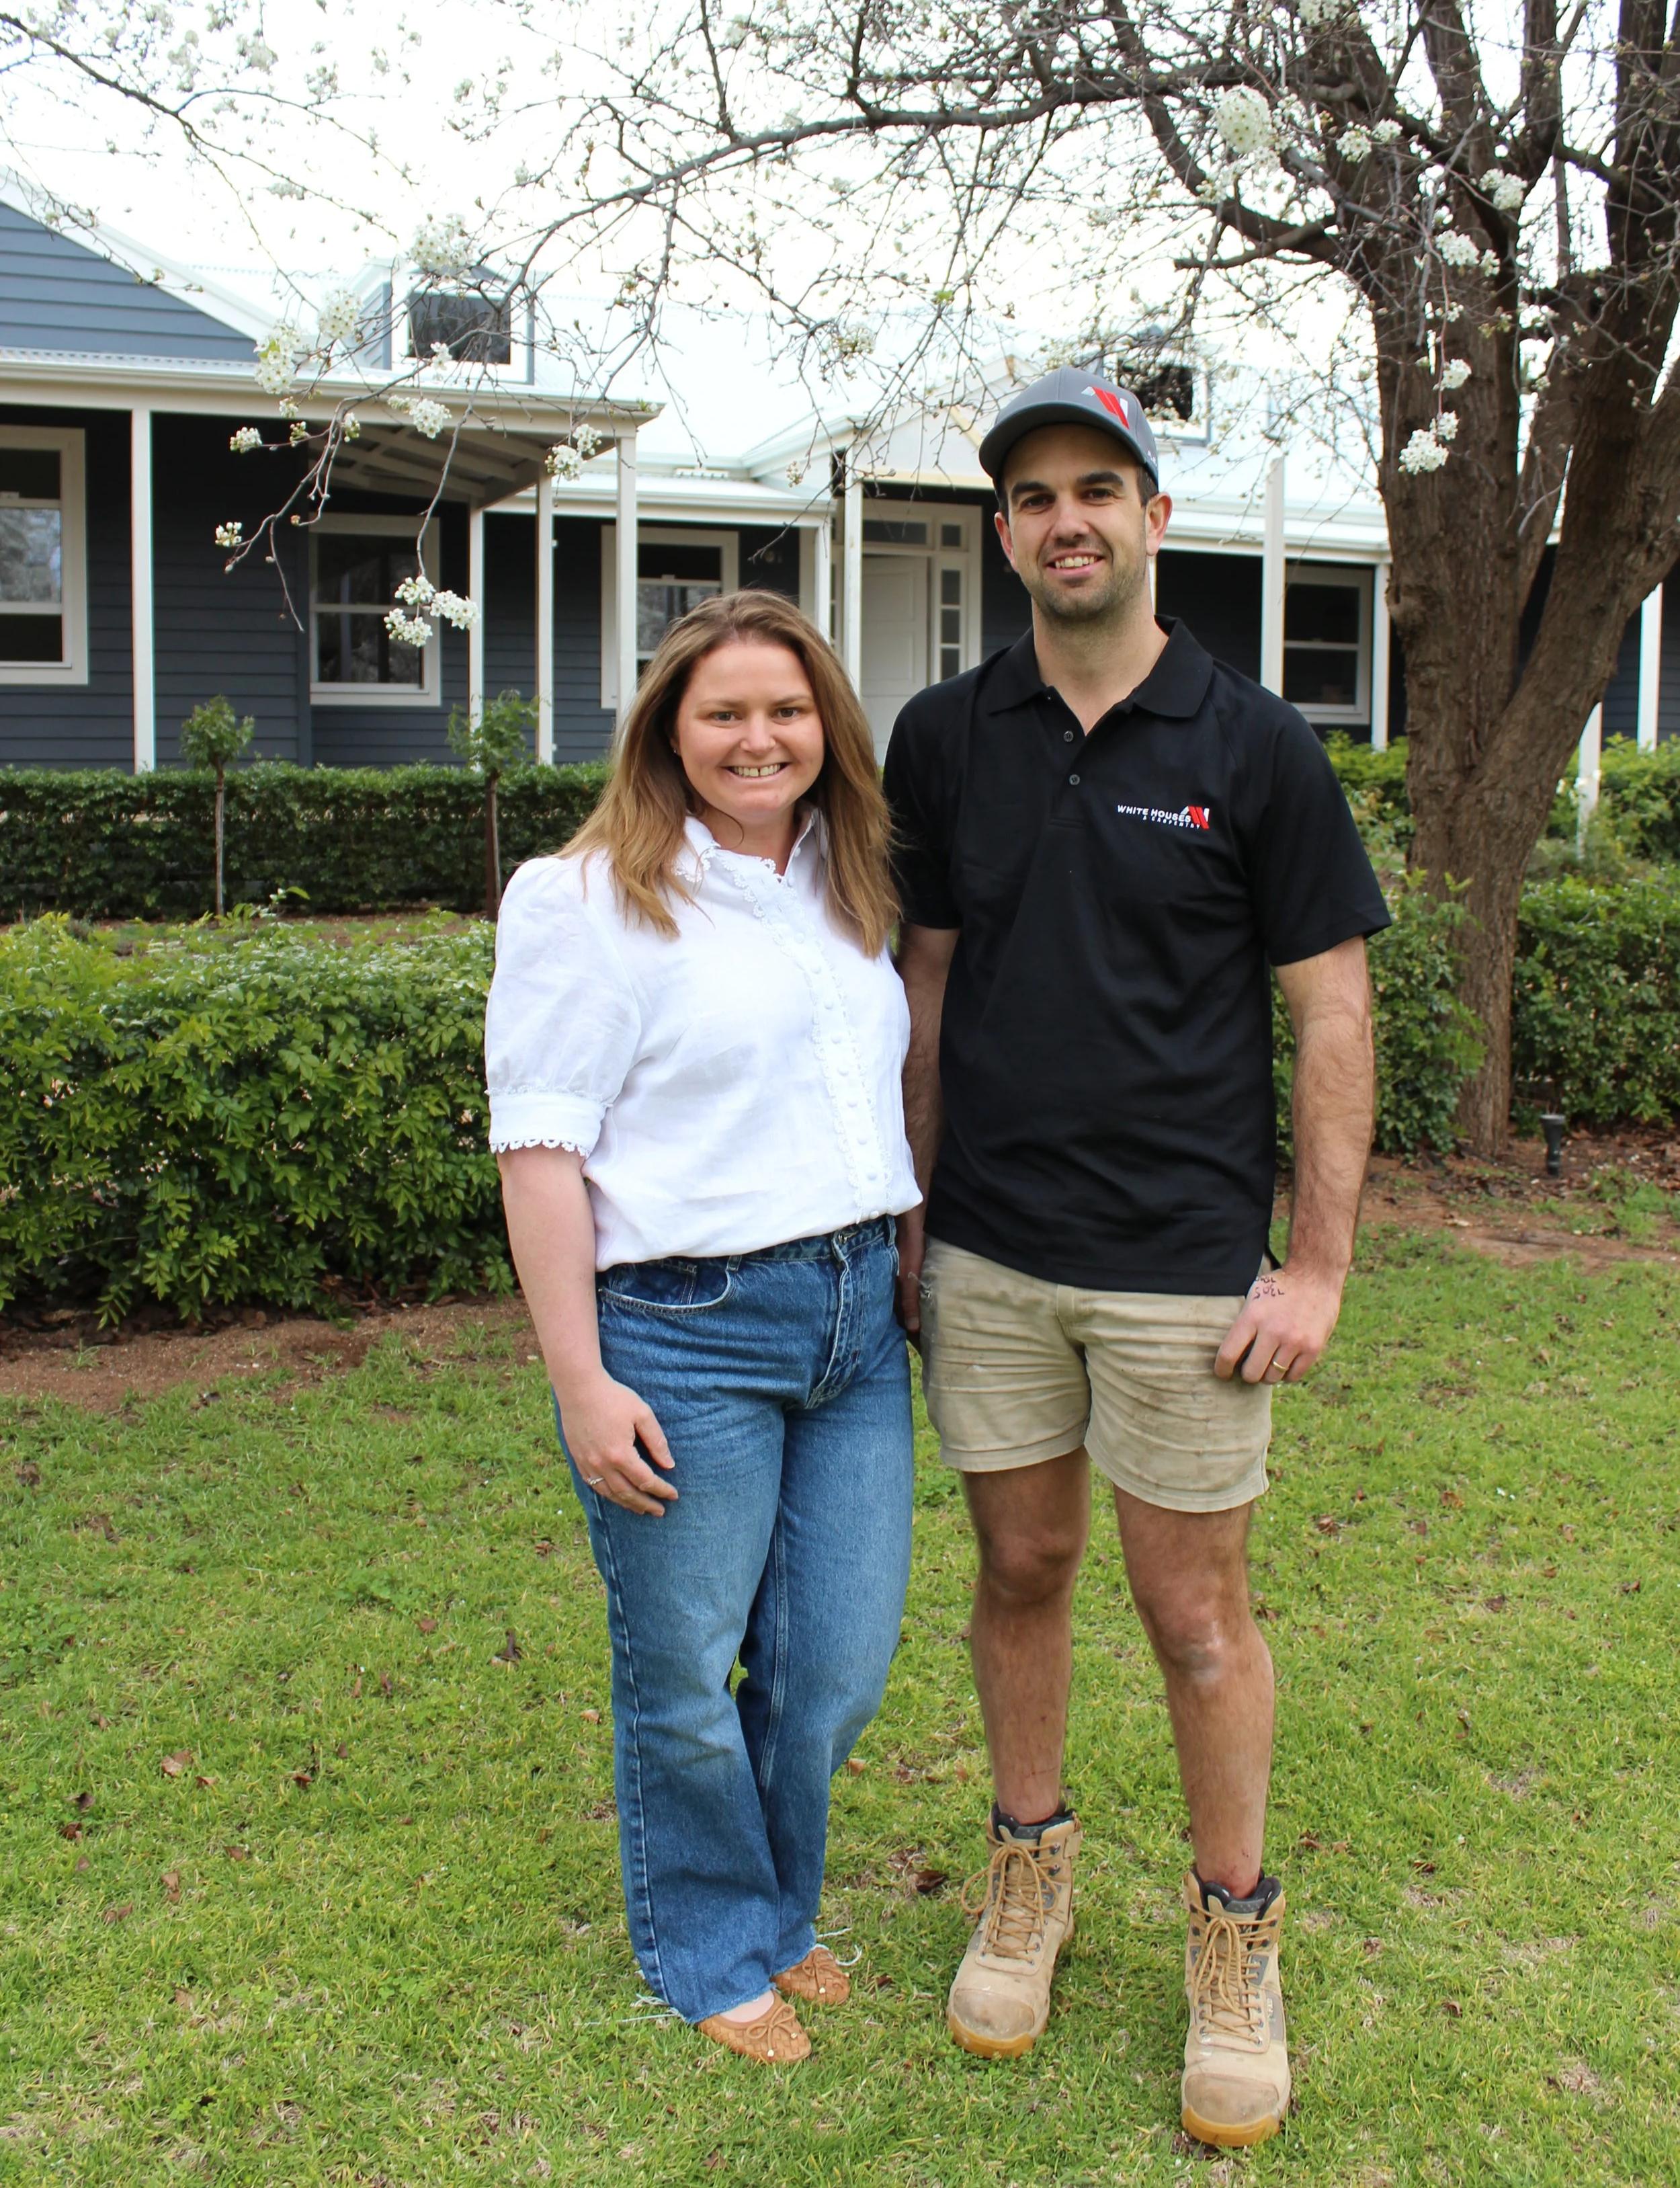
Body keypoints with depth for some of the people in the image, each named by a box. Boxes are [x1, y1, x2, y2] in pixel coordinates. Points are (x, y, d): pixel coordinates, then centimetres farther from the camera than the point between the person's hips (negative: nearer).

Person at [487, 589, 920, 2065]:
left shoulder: (850, 890, 12)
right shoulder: (589, 901, -8)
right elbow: (539, 1151, -12)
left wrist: (909, 1276, 19)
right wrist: (583, 1381, -15)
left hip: (858, 1317, 6)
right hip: (685, 1334, -6)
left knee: (839, 1668, 11)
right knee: (687, 1679, 7)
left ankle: (780, 1911, 37)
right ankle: (713, 1954, 32)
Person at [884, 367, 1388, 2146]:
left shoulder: (1253, 746, -5)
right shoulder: (944, 740, 5)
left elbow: (1331, 1014, -3)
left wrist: (1319, 1264, -7)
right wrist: (908, 1212, 10)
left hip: (1182, 1263, -3)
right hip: (988, 1257, 3)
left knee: (1195, 1611, 6)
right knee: (1020, 1571, 15)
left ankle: (1235, 1936, 26)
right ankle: (1030, 1868, 36)